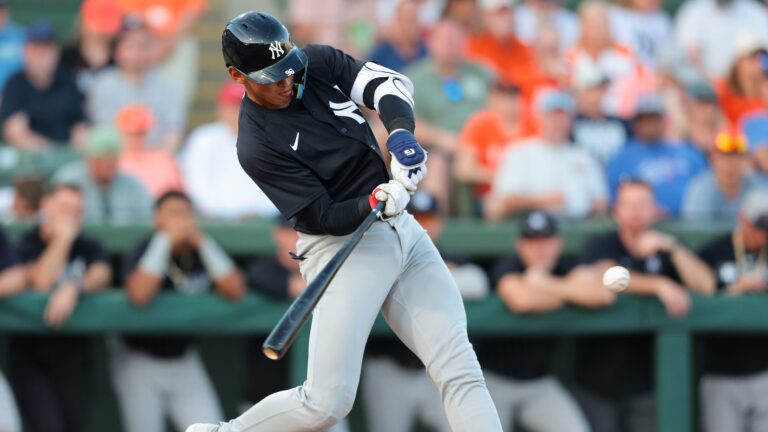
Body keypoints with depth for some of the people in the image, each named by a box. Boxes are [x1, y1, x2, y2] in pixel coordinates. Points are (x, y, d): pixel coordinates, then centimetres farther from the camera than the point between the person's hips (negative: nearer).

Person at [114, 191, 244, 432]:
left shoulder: (202, 253, 0)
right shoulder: (142, 251, -11)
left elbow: (235, 292, -14)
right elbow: (139, 295, -31)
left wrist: (203, 243, -17)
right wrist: (165, 240, -26)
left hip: (183, 362, 4)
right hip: (140, 362, -3)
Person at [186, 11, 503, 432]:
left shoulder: (317, 63, 1)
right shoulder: (257, 146, -16)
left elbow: (389, 83, 0)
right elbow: (325, 218, -17)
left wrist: (400, 132, -20)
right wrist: (373, 204, -36)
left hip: (402, 231, 6)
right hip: (344, 248, -6)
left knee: (461, 372, -3)